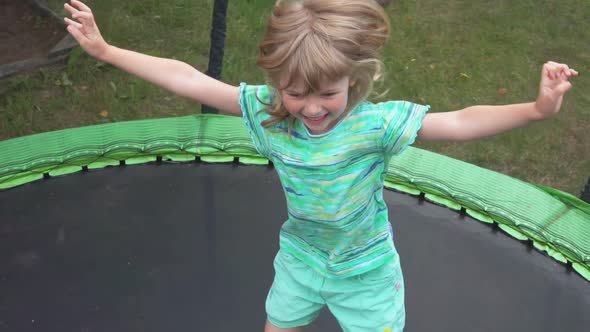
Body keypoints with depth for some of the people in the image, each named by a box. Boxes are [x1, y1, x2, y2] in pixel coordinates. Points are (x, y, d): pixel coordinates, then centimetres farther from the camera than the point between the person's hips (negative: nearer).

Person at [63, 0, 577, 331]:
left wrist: (536, 109, -51)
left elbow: (460, 123, -35)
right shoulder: (266, 111, -21)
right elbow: (188, 79, -18)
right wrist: (105, 50, -15)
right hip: (300, 260, 3)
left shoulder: (376, 123, -29)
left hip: (366, 270, -3)